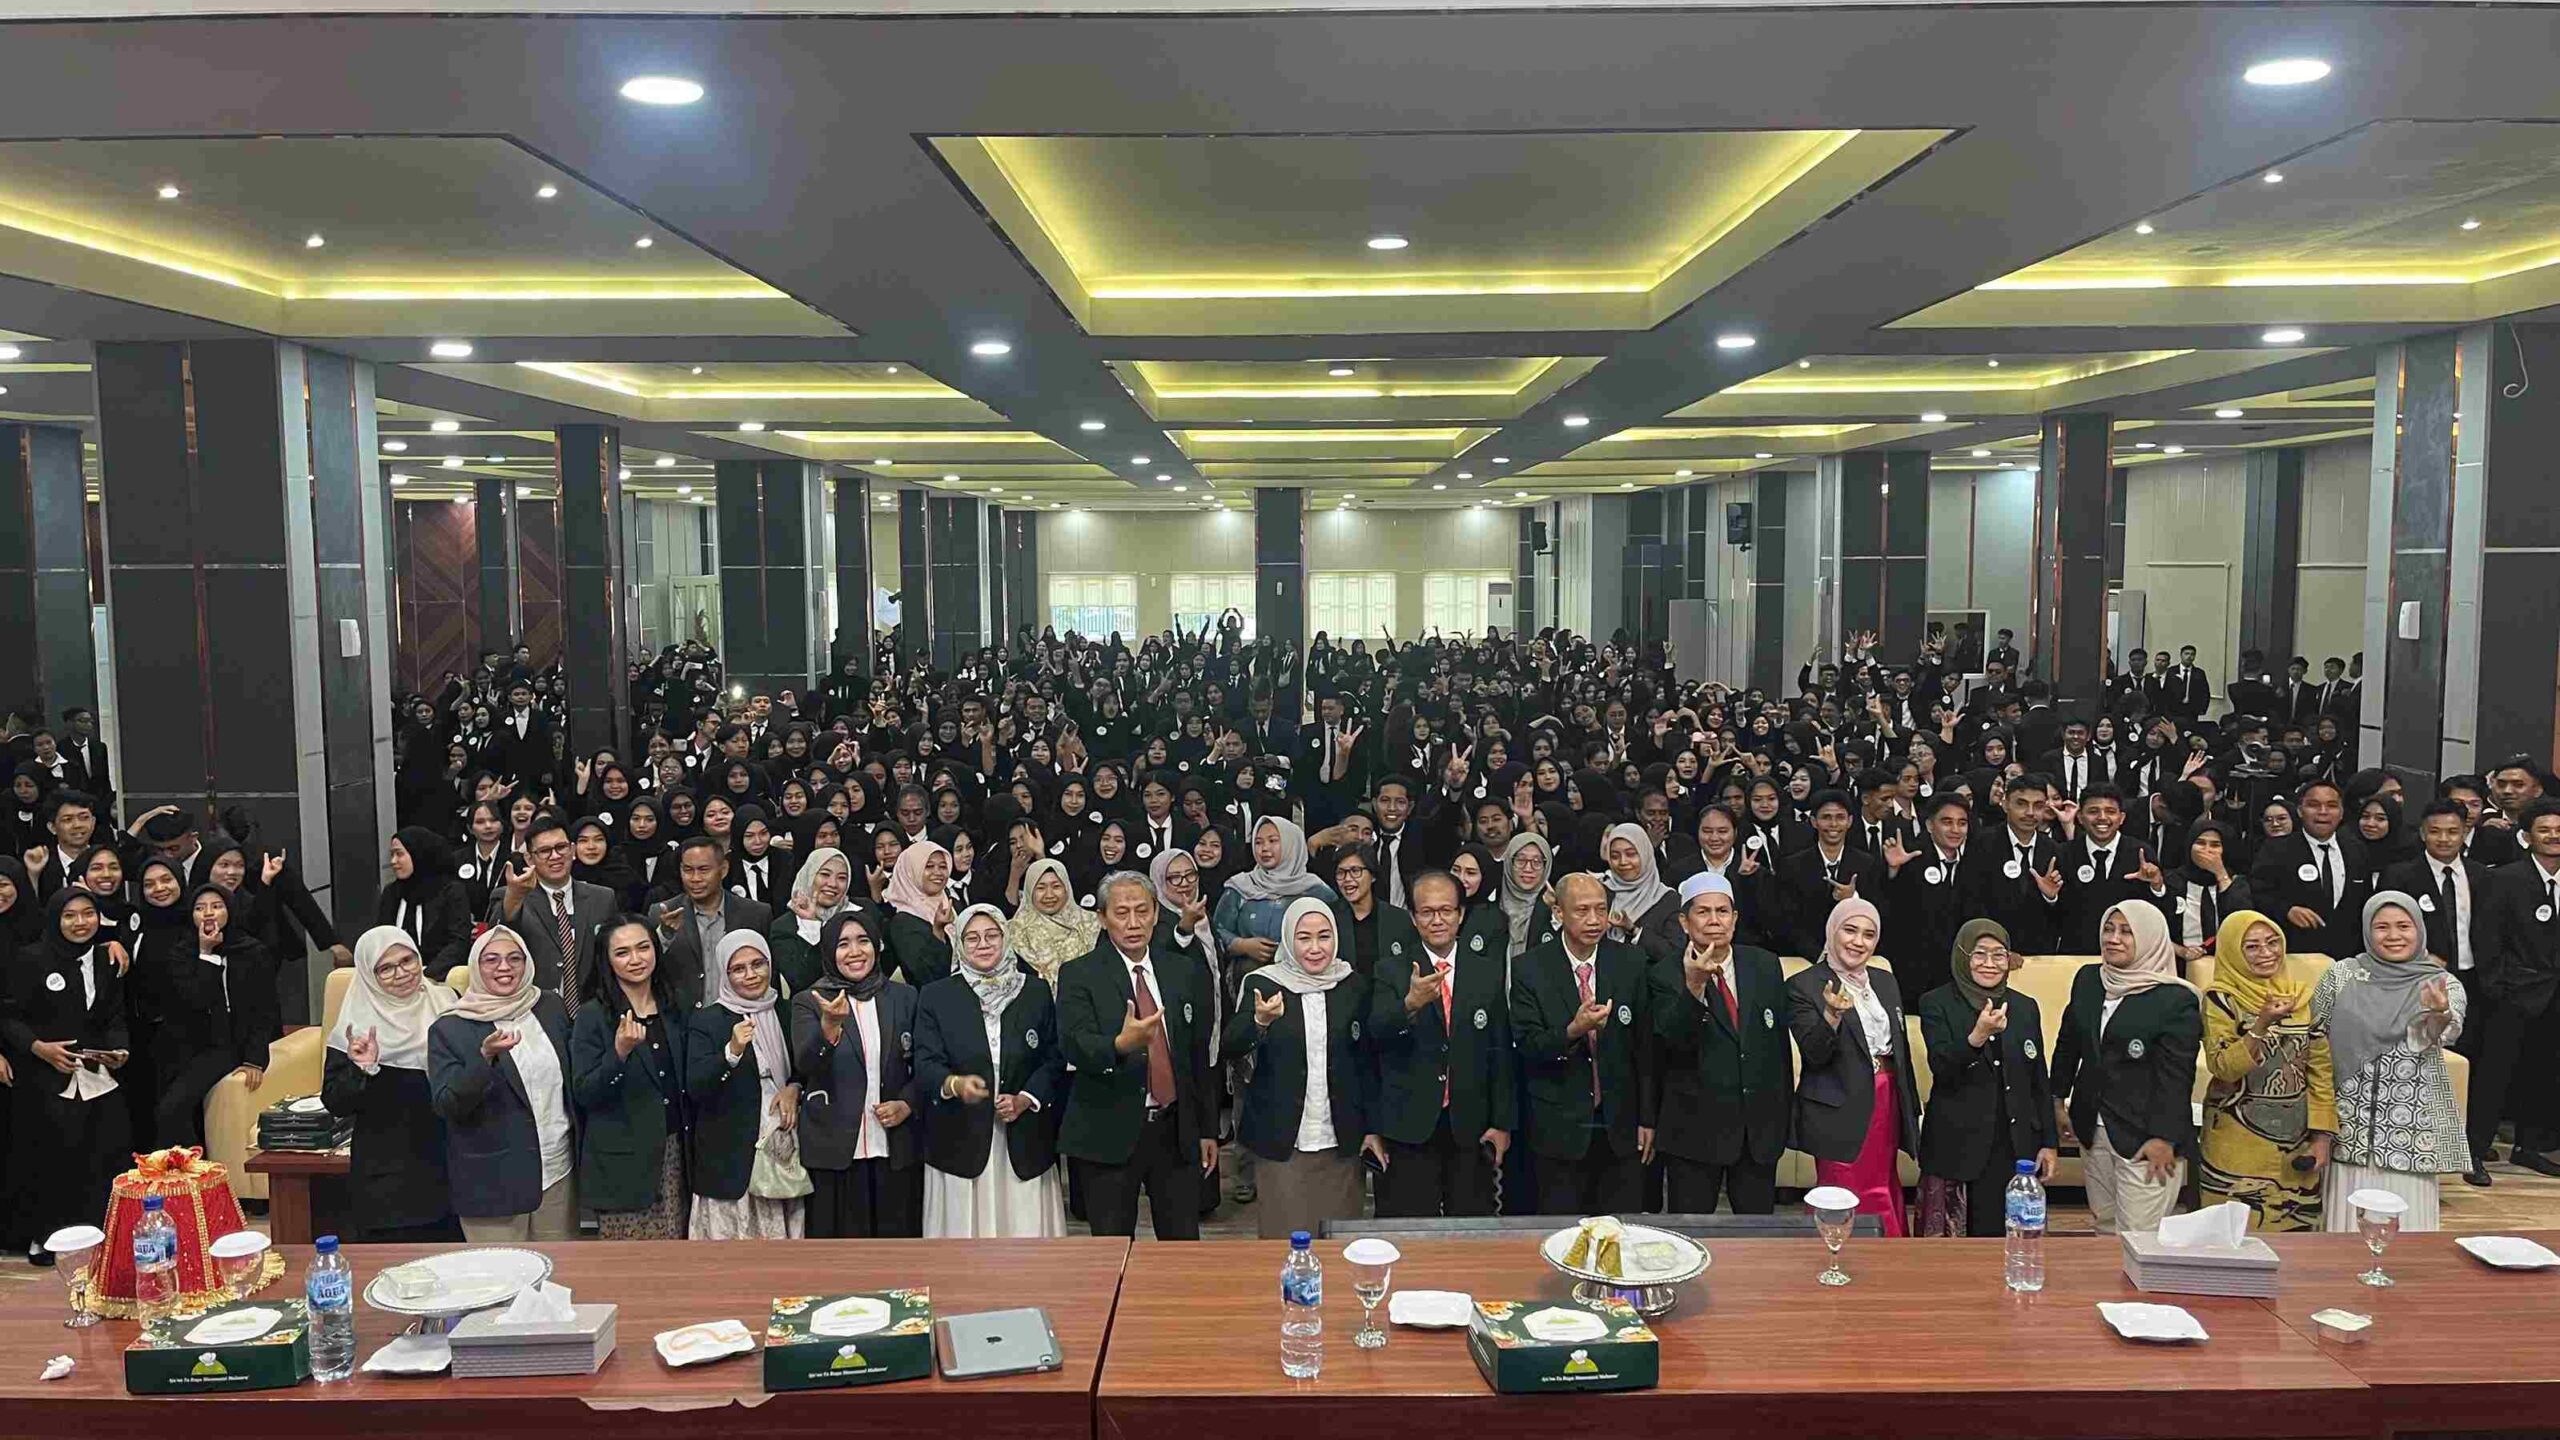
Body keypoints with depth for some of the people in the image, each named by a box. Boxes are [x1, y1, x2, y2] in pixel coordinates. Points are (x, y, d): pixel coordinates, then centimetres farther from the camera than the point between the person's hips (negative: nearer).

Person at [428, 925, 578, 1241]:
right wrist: (485, 1057, -27)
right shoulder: (449, 1029, -5)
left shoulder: (551, 1008, 6)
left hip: (558, 1172, 4)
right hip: (492, 1185, -3)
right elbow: (446, 1105, -13)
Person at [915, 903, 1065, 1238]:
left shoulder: (1036, 992, 8)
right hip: (960, 1142, -1)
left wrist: (1025, 1099, -8)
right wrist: (955, 1084, -24)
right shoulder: (935, 996, 5)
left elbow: (1055, 1060, 8)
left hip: (1024, 1144, 1)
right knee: (963, 1229, -3)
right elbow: (925, 1066, -4)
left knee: (1026, 1228, -2)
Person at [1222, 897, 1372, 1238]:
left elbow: (1367, 1063, 9)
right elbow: (1229, 1050, -14)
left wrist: (1372, 1129, 6)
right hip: (1281, 1141, -2)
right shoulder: (1262, 985, -4)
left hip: (1341, 1143, 2)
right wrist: (1260, 1022, -34)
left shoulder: (1353, 986, 3)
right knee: (1285, 1238, 3)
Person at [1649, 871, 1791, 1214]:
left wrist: (1785, 1110, 13)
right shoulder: (1667, 976, -8)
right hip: (1695, 1129, -3)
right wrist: (1693, 986, -37)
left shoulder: (1765, 966, 4)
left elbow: (1779, 1041, 11)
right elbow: (1674, 1041, -22)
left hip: (1760, 1128, 3)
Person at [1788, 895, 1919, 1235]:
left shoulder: (1885, 981, 12)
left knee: (1884, 1200, 8)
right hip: (1841, 1116, -6)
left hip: (1886, 1109, 6)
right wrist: (1832, 1015, -33)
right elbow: (1814, 1055, -15)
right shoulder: (1804, 986, -7)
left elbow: (1901, 1050, 18)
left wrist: (1912, 1112, 18)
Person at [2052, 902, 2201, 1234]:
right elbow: (2068, 1043, 17)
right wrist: (2058, 1100, 17)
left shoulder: (2176, 1000, -10)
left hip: (2145, 1137, -6)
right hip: (2092, 1129, 6)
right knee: (2104, 1231, 14)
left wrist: (2164, 1138, -16)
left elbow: (2175, 1076, -13)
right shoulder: (2087, 980, 8)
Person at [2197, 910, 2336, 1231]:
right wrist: (2262, 1024, -26)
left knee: (2295, 1229, 7)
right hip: (2239, 1144, -4)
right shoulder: (2220, 998, -7)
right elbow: (2221, 1067, -15)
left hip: (2297, 1142, 4)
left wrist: (2322, 1136, 3)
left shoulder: (2304, 997, 6)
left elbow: (2321, 1072, 8)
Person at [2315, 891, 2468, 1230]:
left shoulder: (2442, 984, 2)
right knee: (2350, 1221, 4)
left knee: (2407, 1222, 3)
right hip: (2350, 1123, 1)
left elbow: (2447, 1032, -18)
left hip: (2412, 1126, 0)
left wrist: (2440, 1015, -41)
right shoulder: (2342, 974, 4)